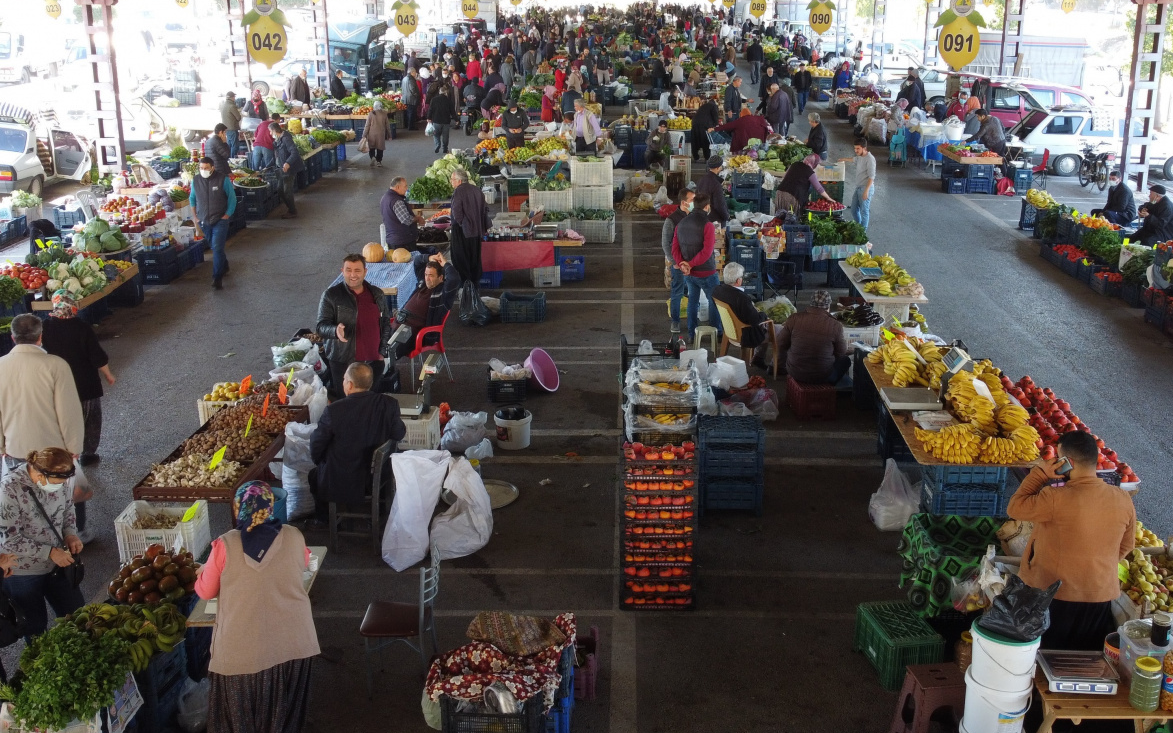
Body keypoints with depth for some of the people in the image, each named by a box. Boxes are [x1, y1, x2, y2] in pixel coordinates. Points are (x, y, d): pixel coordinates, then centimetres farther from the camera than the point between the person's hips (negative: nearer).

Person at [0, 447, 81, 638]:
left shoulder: (58, 477, -12)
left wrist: (70, 534, -10)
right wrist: (49, 552, -24)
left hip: (56, 563, 5)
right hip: (23, 573, -5)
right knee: (34, 627, 16)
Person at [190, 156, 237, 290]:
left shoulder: (223, 179, -10)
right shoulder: (195, 181, 1)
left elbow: (232, 198, -4)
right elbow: (192, 198, 15)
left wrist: (227, 215, -9)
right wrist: (195, 217, 11)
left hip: (220, 220, -4)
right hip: (204, 221, 4)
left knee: (217, 248, -13)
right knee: (214, 247, 17)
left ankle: (217, 278, -10)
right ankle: (224, 266, 41)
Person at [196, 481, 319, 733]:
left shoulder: (226, 545, -14)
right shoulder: (293, 537, -8)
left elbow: (205, 591, -1)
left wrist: (202, 573, 21)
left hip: (243, 649, -2)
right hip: (292, 644, 2)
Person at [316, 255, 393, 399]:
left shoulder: (377, 295, 8)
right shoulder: (331, 295, -4)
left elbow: (386, 323, 18)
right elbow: (321, 326, -8)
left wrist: (382, 351, 9)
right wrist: (335, 330, -30)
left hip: (373, 361, 3)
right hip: (343, 362, -3)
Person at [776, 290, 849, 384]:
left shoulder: (794, 319, -13)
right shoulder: (835, 325, -16)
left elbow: (781, 345, -1)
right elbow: (841, 353, -2)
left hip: (795, 373, 1)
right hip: (822, 376, -1)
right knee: (845, 360, 26)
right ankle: (830, 383, 18)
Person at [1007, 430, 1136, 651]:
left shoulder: (1056, 498, -25)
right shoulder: (1123, 501, -6)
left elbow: (1015, 508, -11)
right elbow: (1126, 546, 8)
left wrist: (1040, 473, -9)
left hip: (1054, 596, -4)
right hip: (1101, 595, 5)